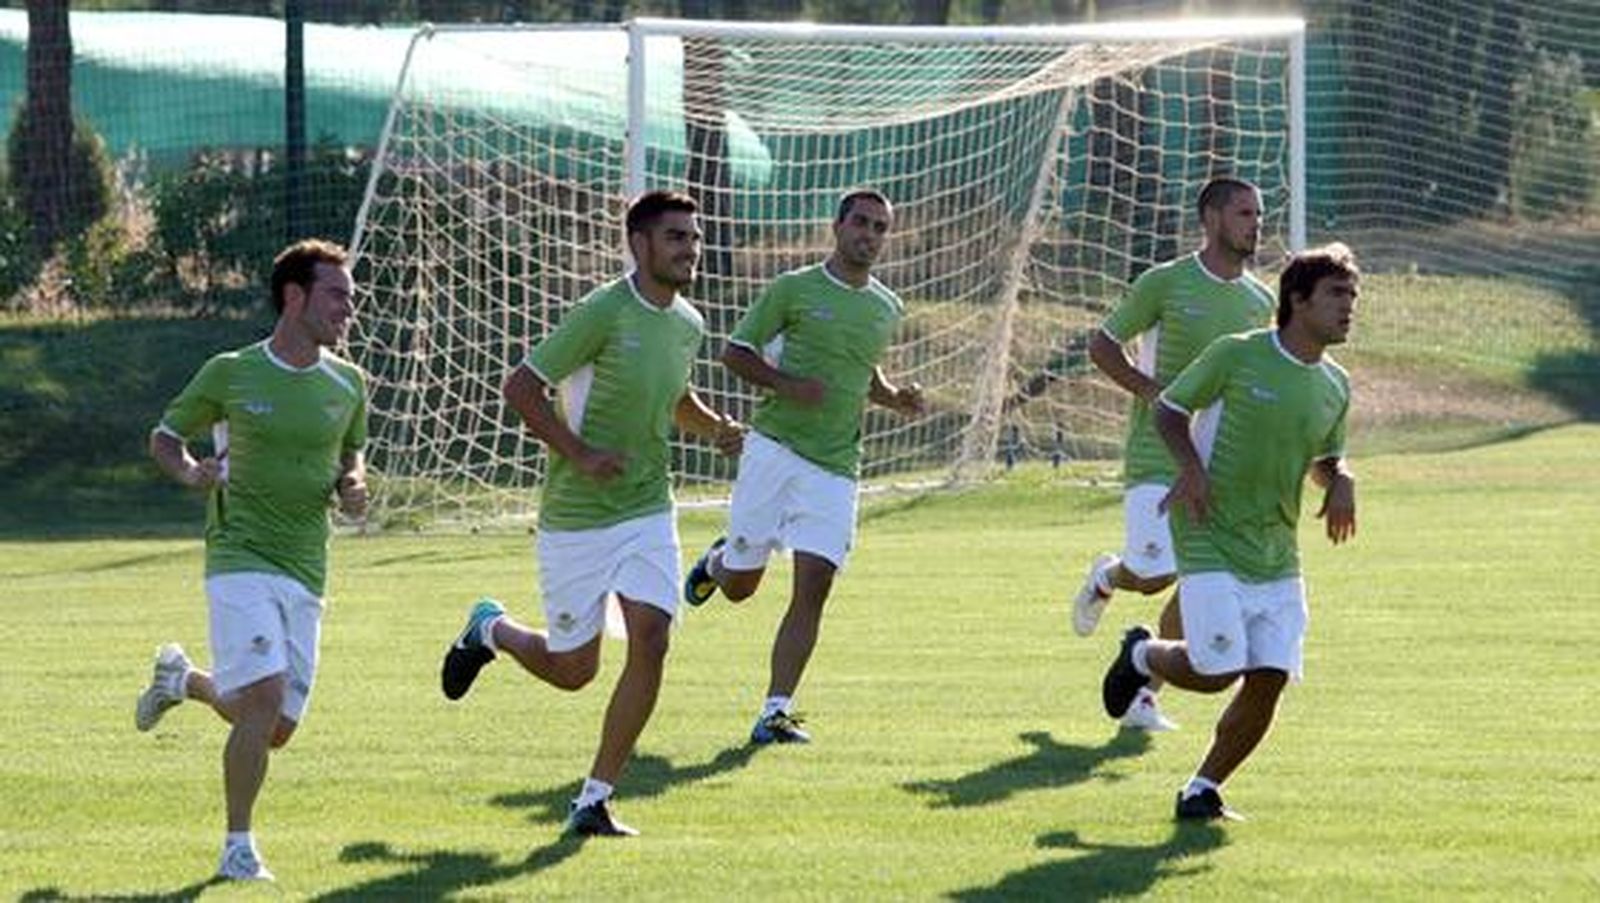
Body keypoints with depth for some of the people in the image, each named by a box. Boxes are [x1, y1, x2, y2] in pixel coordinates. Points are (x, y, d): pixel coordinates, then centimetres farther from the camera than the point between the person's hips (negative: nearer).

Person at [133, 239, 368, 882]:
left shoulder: (347, 384, 7)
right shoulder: (230, 374, -3)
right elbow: (165, 437, 9)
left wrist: (351, 486, 1)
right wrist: (189, 472, -12)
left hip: (306, 569, 5)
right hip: (240, 557, -5)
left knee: (274, 730, 5)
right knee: (264, 697, -21)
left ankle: (182, 678, 35)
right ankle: (238, 847, -7)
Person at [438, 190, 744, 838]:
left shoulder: (687, 324, 6)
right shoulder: (603, 313, -17)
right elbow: (520, 387, -15)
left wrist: (714, 427, 6)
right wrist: (580, 455, -22)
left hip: (648, 511, 5)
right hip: (576, 517, -5)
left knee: (650, 643, -13)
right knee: (572, 670, 4)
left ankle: (594, 800, -2)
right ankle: (491, 631, 39)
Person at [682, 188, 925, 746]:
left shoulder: (886, 309, 14)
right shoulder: (794, 289, -2)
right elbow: (735, 353, 0)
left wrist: (895, 399, 10)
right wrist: (787, 385, -15)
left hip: (836, 469, 3)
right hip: (775, 448, -3)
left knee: (812, 589, -11)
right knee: (739, 586, 6)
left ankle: (776, 712, -9)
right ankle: (719, 560, 44)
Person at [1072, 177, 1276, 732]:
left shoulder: (1260, 301, 9)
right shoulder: (1164, 284, -6)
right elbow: (1102, 346, 0)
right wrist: (1158, 394, -12)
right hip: (1158, 454, -5)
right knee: (1153, 575, -12)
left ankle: (1145, 696, 7)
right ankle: (1106, 579, 26)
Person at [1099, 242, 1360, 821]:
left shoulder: (1335, 388, 8)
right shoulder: (1236, 356, -9)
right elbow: (1169, 409, 2)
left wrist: (1340, 483, 1)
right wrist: (1191, 465, -15)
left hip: (1277, 557, 6)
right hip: (1211, 545, -6)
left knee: (1269, 681, -4)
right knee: (1217, 672, -12)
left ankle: (1202, 791, 13)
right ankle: (1141, 655, 21)